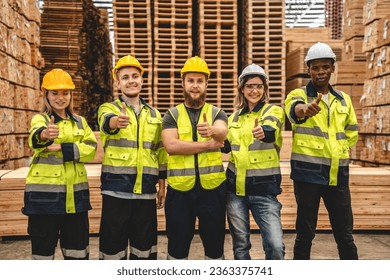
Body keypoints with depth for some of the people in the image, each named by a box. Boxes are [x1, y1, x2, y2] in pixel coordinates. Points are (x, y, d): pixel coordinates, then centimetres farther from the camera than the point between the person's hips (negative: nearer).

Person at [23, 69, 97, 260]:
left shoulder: (80, 122, 10)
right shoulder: (40, 119, -3)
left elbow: (91, 148, -5)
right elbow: (35, 136, -27)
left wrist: (61, 148, -18)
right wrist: (44, 135, -51)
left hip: (75, 193, 4)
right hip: (44, 193, -3)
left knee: (78, 246, 12)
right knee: (43, 245, 6)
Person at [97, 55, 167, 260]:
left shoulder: (154, 114, 13)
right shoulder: (108, 109, 1)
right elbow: (106, 122, -24)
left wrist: (162, 185, 12)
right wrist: (116, 121, -49)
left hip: (146, 189, 3)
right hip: (117, 188, -3)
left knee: (145, 241, 11)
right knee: (113, 239, 4)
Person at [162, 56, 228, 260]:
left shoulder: (217, 113, 6)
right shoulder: (172, 114, 5)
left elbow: (222, 132, -18)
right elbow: (171, 146, -13)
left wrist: (211, 130, -42)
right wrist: (208, 145, -14)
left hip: (212, 188, 1)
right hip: (179, 189, 0)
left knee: (215, 244, 12)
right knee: (177, 246, 11)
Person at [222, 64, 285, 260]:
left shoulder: (274, 111, -3)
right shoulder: (235, 116, 11)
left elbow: (270, 130, -26)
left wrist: (264, 132, -49)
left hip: (264, 188, -4)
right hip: (235, 187, 4)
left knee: (275, 246, -10)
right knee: (240, 244, 11)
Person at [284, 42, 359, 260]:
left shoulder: (343, 100, 12)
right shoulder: (299, 94, -2)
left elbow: (352, 133, 23)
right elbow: (294, 109, -27)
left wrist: (339, 151, 7)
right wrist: (306, 109, -50)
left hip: (338, 173, 4)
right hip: (308, 173, -4)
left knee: (345, 233, 10)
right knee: (305, 232, 4)